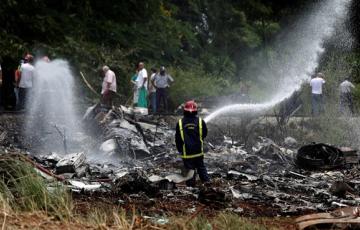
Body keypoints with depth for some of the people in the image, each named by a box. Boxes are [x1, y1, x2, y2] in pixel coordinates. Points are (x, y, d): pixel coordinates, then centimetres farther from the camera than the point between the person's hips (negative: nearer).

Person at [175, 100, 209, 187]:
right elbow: (204, 134, 7)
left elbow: (177, 138, -2)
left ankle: (191, 186, 9)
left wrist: (180, 149, 12)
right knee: (201, 168, 16)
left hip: (186, 152, -1)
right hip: (198, 151, 1)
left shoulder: (180, 123, -10)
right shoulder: (200, 122, -8)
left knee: (189, 170, 6)